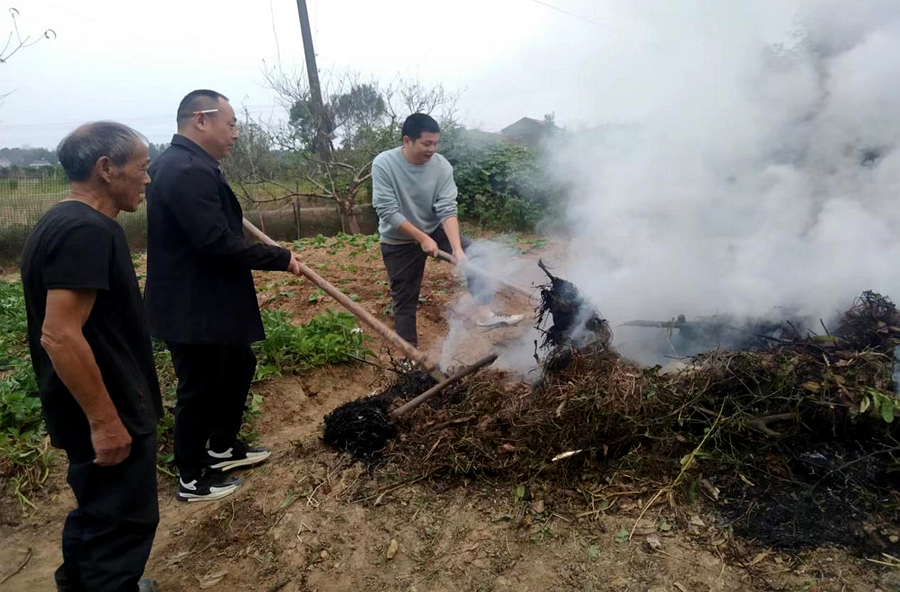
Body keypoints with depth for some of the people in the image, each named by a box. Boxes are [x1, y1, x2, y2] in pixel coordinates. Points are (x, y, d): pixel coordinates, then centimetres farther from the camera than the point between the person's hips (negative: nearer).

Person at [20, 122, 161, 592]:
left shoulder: (63, 222, 9)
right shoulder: (85, 230, -24)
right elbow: (59, 336, -29)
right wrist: (105, 419, -23)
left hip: (100, 408, 10)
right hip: (107, 413, -10)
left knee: (98, 507, 26)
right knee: (122, 519, 7)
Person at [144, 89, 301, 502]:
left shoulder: (186, 164, 12)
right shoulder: (188, 170, -24)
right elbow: (218, 242, -29)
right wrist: (280, 258, -20)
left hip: (206, 301, 11)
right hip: (192, 308, -11)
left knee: (239, 365, 22)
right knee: (200, 391, 5)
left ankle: (223, 447, 40)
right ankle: (191, 479, 26)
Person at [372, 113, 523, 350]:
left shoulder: (441, 166, -16)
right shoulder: (383, 164, -22)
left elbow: (447, 210, -21)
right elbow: (388, 212, -24)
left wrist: (458, 249, -33)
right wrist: (422, 239, -27)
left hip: (434, 231, 3)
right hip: (398, 242, -3)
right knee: (404, 301, 5)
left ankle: (485, 315, -9)